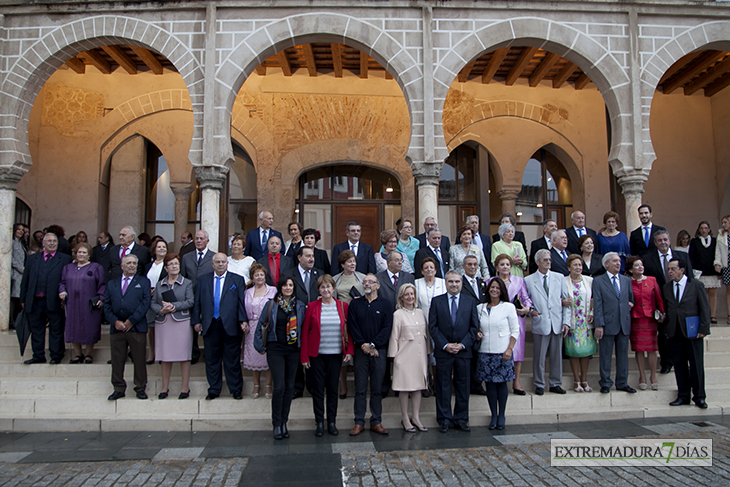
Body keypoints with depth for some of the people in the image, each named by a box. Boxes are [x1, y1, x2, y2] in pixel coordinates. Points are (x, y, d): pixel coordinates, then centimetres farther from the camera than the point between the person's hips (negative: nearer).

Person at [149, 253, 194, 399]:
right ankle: (165, 387, 14)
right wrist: (161, 310, -10)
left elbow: (190, 301, -5)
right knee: (165, 356, 4)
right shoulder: (159, 284, 15)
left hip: (181, 322, -3)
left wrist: (174, 306, -14)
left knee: (183, 355, -2)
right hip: (163, 323, 3)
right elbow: (153, 303, 9)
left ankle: (185, 387, 4)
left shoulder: (187, 283, 6)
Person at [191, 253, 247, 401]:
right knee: (211, 359, 7)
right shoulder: (202, 279, 12)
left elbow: (242, 302, 1)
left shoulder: (237, 279, 7)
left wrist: (243, 320, -8)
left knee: (232, 359, 4)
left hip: (230, 326, -2)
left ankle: (236, 390, 15)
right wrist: (196, 321, 4)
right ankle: (213, 390, 20)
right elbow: (197, 302, 11)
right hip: (210, 326, 2)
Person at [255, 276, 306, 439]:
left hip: (293, 350, 3)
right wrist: (260, 346, 2)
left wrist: (303, 347, 6)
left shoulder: (300, 306, 5)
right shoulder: (271, 305, -1)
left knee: (289, 387, 6)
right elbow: (260, 326, 3)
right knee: (279, 387, -8)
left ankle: (284, 422, 17)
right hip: (275, 349, -3)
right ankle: (277, 424, 5)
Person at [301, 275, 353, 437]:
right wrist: (304, 356, -4)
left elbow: (349, 330, 7)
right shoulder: (312, 306, 0)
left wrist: (349, 350, -4)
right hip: (316, 355, -1)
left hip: (336, 355, 1)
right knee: (317, 389, 4)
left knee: (333, 388, 7)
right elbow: (305, 332, 0)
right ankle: (320, 422, 15)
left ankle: (332, 422, 18)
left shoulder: (343, 306, 4)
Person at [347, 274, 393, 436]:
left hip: (378, 351, 0)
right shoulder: (355, 304, 8)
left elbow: (387, 328, -3)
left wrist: (373, 345, -12)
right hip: (360, 351, 0)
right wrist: (363, 344, -10)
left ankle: (376, 422, 13)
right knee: (360, 389, 3)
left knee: (377, 389, 5)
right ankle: (359, 423, 10)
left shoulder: (386, 304, 5)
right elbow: (352, 326, 1)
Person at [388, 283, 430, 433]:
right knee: (404, 388, 1)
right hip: (405, 356, -5)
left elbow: (426, 333, 14)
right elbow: (394, 337, -5)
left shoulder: (420, 312, 10)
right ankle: (405, 419, 12)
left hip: (420, 355, 5)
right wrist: (394, 356, -7)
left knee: (418, 386, 9)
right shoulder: (398, 314, -5)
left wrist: (428, 353, 12)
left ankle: (416, 417, 18)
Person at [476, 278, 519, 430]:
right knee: (489, 383, 5)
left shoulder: (508, 307, -1)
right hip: (485, 353, 3)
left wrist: (509, 349, -9)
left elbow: (515, 330, -1)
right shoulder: (480, 308, 8)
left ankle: (501, 415, 16)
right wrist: (477, 334, -3)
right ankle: (493, 415, 15)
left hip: (503, 353, -3)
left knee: (501, 383, 2)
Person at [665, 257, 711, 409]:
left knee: (696, 365, 1)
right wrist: (667, 329, 4)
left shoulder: (696, 285, -1)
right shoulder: (667, 287, 10)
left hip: (692, 332, -3)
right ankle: (683, 396, 16)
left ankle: (699, 397, 11)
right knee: (679, 364, 7)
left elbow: (705, 308, -2)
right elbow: (667, 309, 11)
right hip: (674, 333, 4)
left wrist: (703, 329, -8)